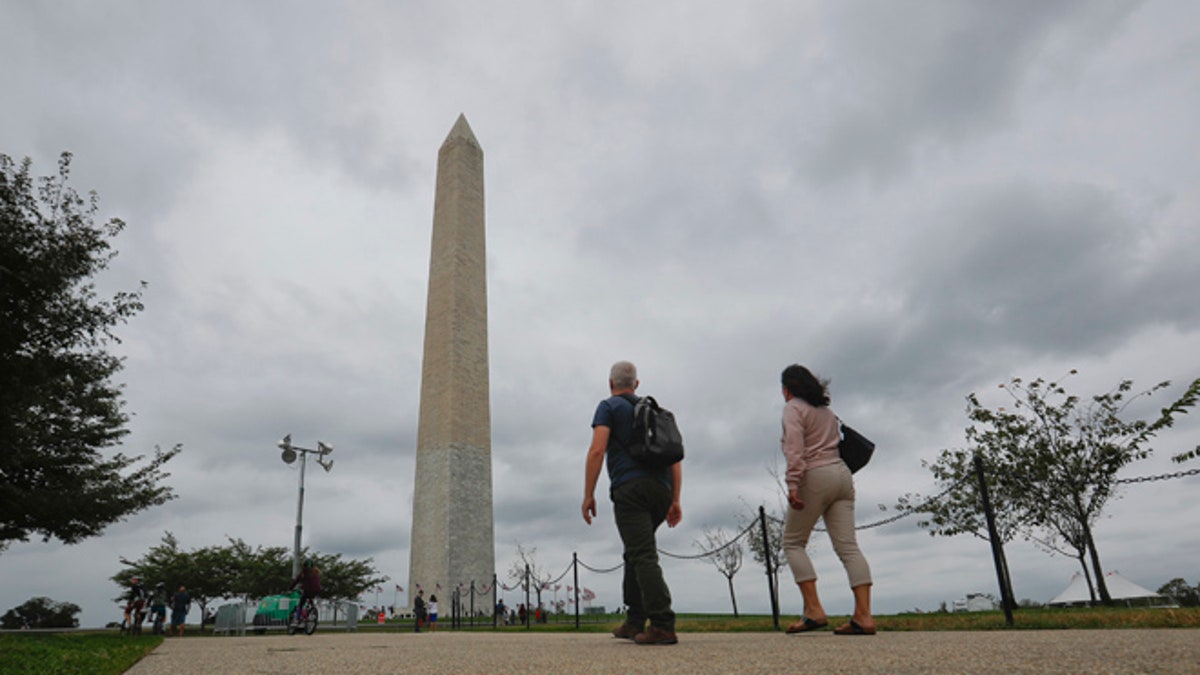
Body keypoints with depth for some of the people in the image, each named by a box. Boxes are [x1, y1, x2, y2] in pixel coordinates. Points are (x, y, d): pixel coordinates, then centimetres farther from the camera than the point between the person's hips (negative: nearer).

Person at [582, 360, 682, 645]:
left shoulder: (609, 406, 6)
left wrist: (588, 495, -7)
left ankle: (662, 626, -18)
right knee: (636, 553, 18)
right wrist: (675, 500, 16)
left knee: (643, 557, -10)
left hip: (629, 488, -6)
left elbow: (597, 450, -8)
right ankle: (634, 622, 17)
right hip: (661, 490, 7)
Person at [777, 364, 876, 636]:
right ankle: (863, 615, -8)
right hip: (842, 473, 7)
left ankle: (814, 610, -7)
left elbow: (795, 448, -14)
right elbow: (836, 442, 19)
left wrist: (793, 484, -20)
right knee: (847, 545, 0)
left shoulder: (793, 408, -1)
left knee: (793, 542, 3)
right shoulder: (826, 410, 25)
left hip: (815, 477, -7)